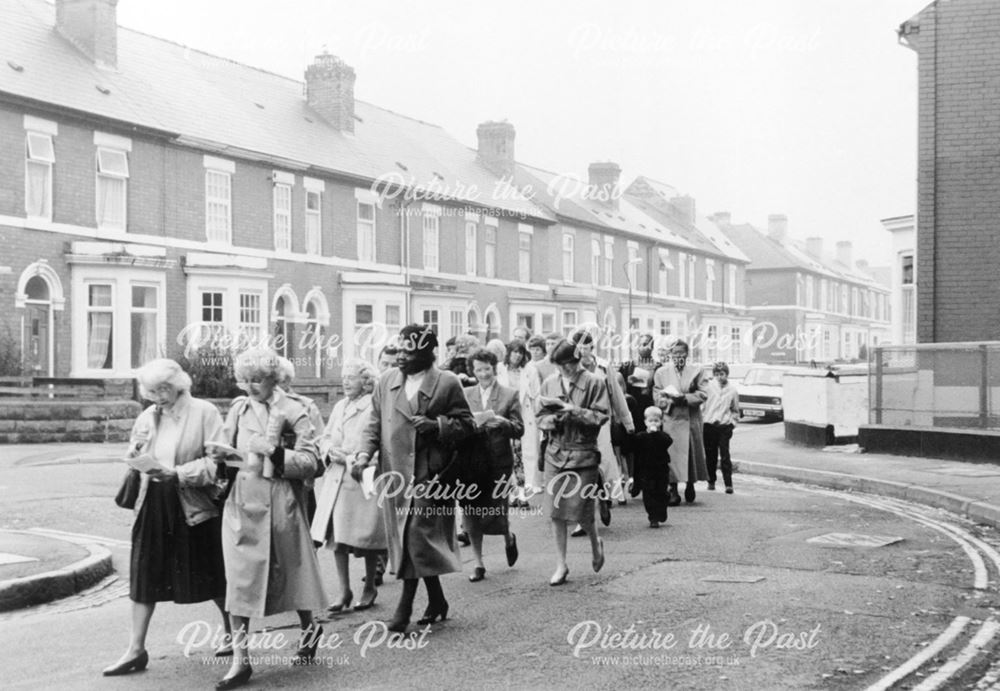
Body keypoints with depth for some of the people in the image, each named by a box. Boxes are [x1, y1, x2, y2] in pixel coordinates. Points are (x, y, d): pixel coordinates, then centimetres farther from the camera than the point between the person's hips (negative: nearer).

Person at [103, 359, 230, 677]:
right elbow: (133, 456, 19)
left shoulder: (204, 413, -9)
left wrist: (177, 474, -23)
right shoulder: (147, 417, 8)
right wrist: (137, 458, -4)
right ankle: (135, 650, 12)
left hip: (194, 507, -5)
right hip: (153, 507, 5)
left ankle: (233, 635, 27)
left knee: (209, 576, 7)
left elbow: (216, 461, -15)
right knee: (144, 575, 4)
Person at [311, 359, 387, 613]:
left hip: (362, 480, -6)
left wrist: (352, 459, -16)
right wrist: (330, 452, -1)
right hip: (335, 480, 7)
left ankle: (370, 587, 21)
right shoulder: (339, 407, 17)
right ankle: (344, 592, 13)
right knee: (337, 536, 4)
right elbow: (324, 438, 21)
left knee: (366, 538, 3)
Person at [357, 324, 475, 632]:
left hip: (428, 474, -5)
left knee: (417, 536, -11)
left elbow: (466, 423, 1)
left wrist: (436, 425, -16)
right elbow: (375, 424, 12)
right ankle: (436, 601, 25)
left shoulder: (447, 383, -2)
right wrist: (365, 452, -4)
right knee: (403, 539, 10)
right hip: (394, 473, 5)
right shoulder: (386, 381, 10)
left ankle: (405, 607, -2)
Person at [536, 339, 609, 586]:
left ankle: (595, 543, 31)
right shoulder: (549, 383, 7)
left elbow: (601, 416, -9)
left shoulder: (593, 383, -4)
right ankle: (561, 565, 15)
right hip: (555, 452, 4)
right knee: (556, 512, 4)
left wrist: (573, 411, -17)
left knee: (580, 511, -2)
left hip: (583, 453, -3)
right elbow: (540, 417, 8)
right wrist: (555, 419, -13)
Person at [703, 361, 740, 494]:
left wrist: (732, 422, 5)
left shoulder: (732, 390, 3)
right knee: (710, 456, 8)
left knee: (725, 455, -6)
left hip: (725, 427, -1)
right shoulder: (709, 386, 0)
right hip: (709, 425, 1)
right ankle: (711, 481, 21)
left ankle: (728, 484, -4)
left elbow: (735, 411, 15)